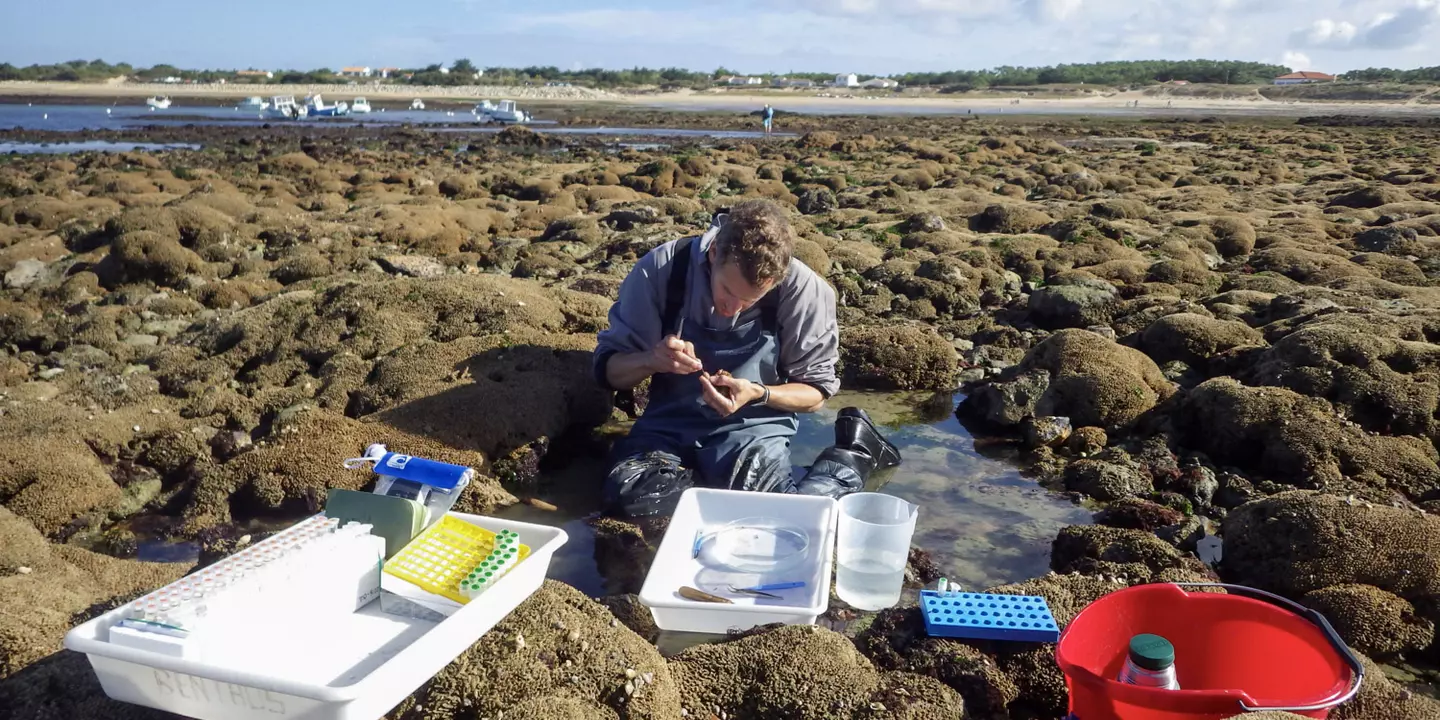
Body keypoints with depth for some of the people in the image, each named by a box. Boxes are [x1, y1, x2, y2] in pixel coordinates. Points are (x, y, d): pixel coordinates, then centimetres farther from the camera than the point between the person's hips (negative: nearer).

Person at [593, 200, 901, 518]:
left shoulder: (803, 289, -17)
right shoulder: (661, 269, -15)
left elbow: (817, 391, -4)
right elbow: (608, 368, -6)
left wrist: (759, 394, -24)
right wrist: (651, 360, -28)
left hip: (753, 427, -1)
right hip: (671, 423, 2)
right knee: (625, 495, -25)